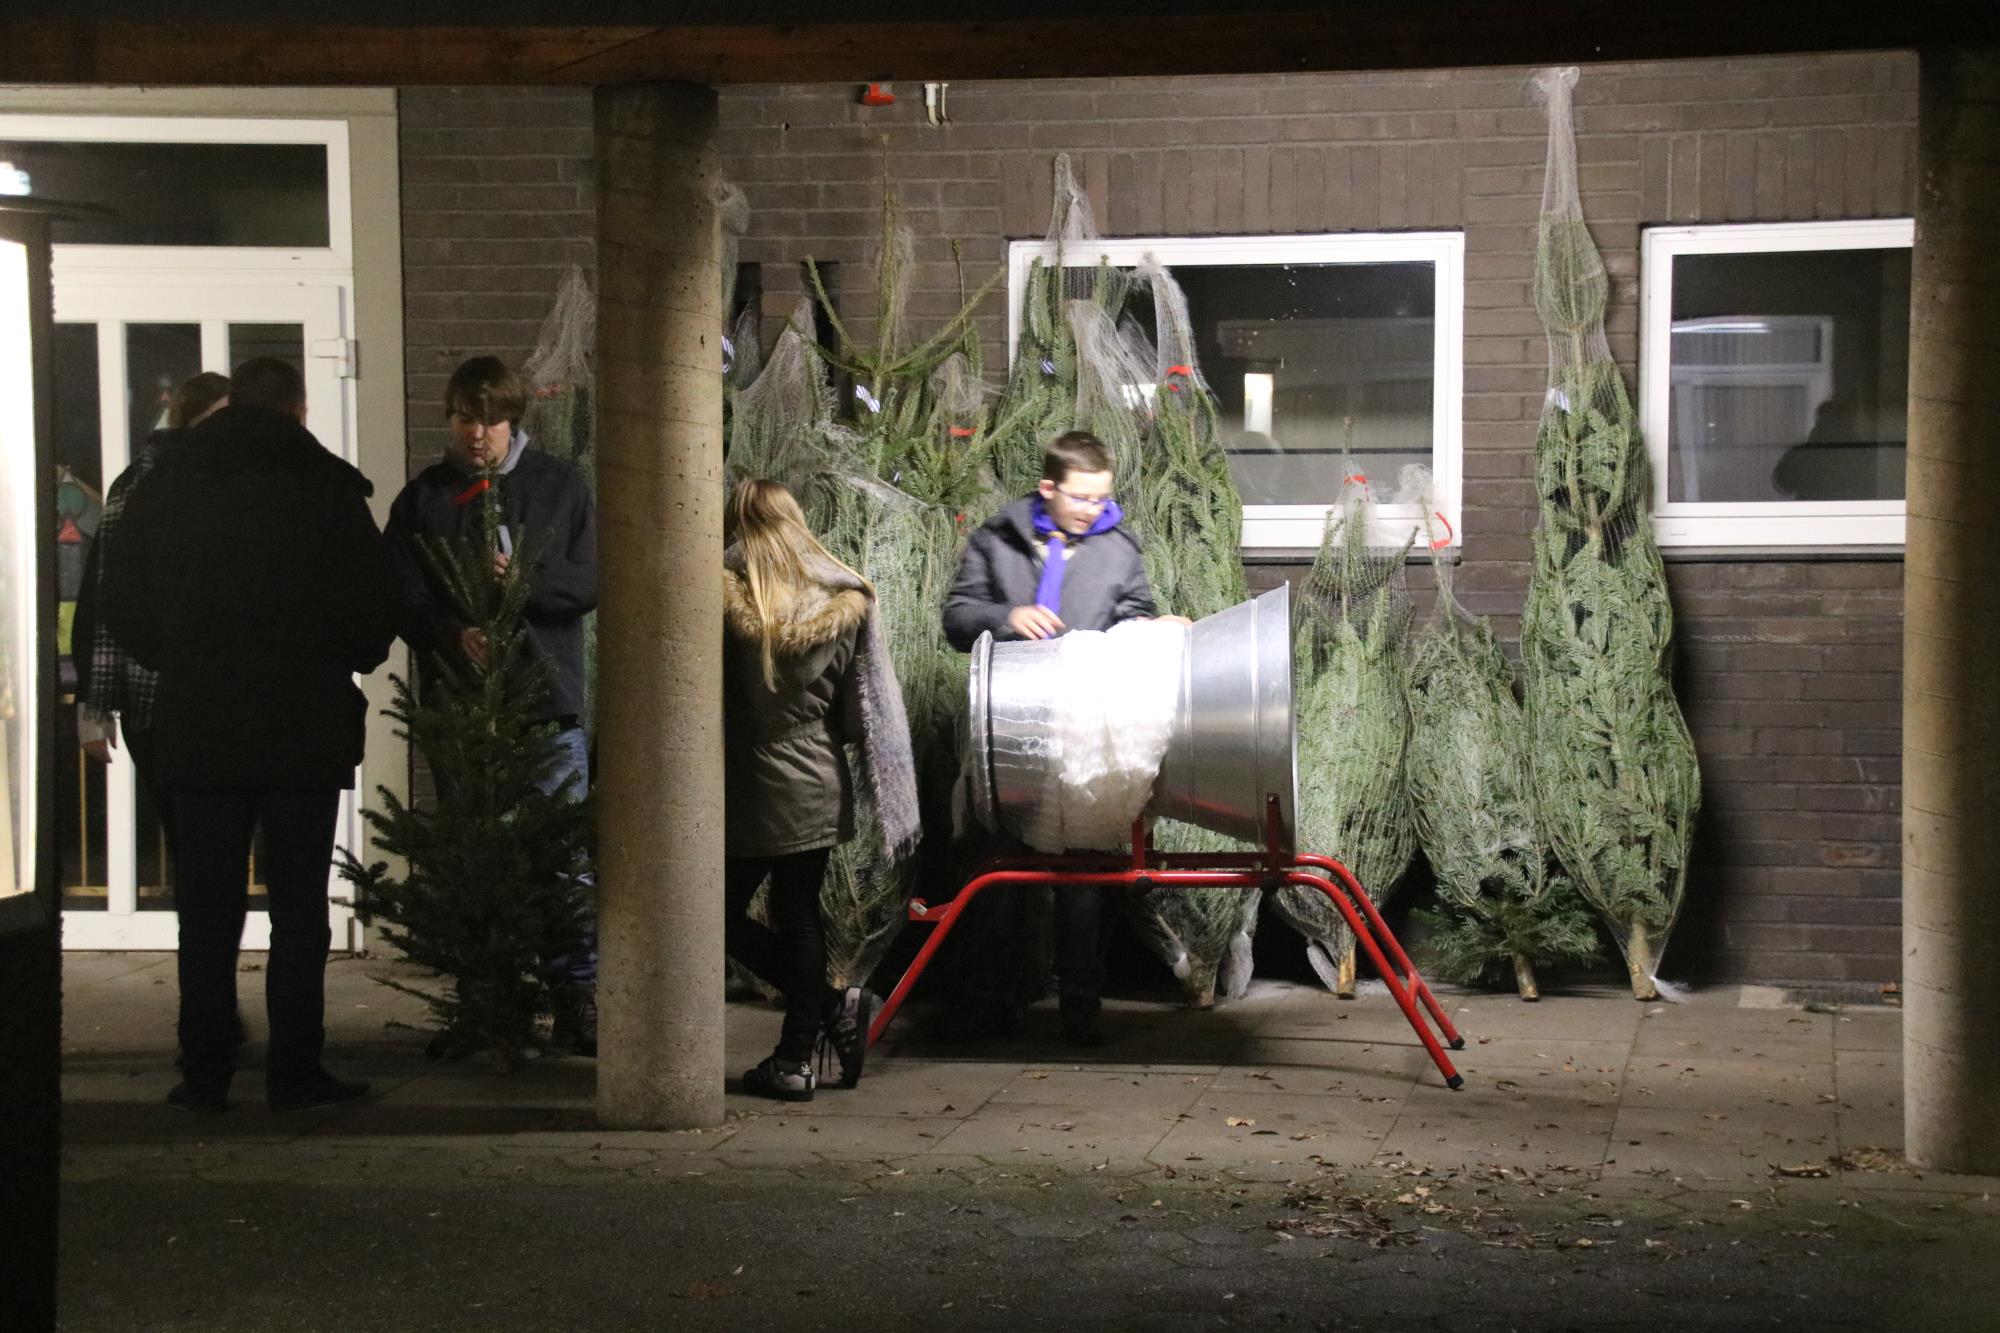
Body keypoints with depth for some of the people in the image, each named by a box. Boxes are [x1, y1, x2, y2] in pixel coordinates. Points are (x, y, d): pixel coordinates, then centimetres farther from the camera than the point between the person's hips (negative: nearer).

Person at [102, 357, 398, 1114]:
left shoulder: (164, 486, 3)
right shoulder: (328, 488, -6)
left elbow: (124, 608, 6)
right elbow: (374, 608, -7)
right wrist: (347, 663, 12)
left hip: (197, 731, 2)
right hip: (305, 731, -2)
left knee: (206, 909, 8)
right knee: (298, 908, 4)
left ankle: (205, 1075, 8)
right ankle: (295, 1073, 4)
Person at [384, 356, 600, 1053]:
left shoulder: (559, 486, 7)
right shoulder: (422, 499, 8)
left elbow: (589, 584, 1)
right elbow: (406, 604, 1)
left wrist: (525, 579, -16)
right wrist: (455, 634, -19)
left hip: (549, 704, -1)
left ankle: (578, 996, 6)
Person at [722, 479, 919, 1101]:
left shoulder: (720, 599, -11)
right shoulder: (845, 604, -1)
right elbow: (869, 709, 3)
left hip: (745, 789, -4)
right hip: (818, 790, 4)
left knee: (724, 916, 10)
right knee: (800, 917, 11)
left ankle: (832, 1005, 2)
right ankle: (794, 1060, 11)